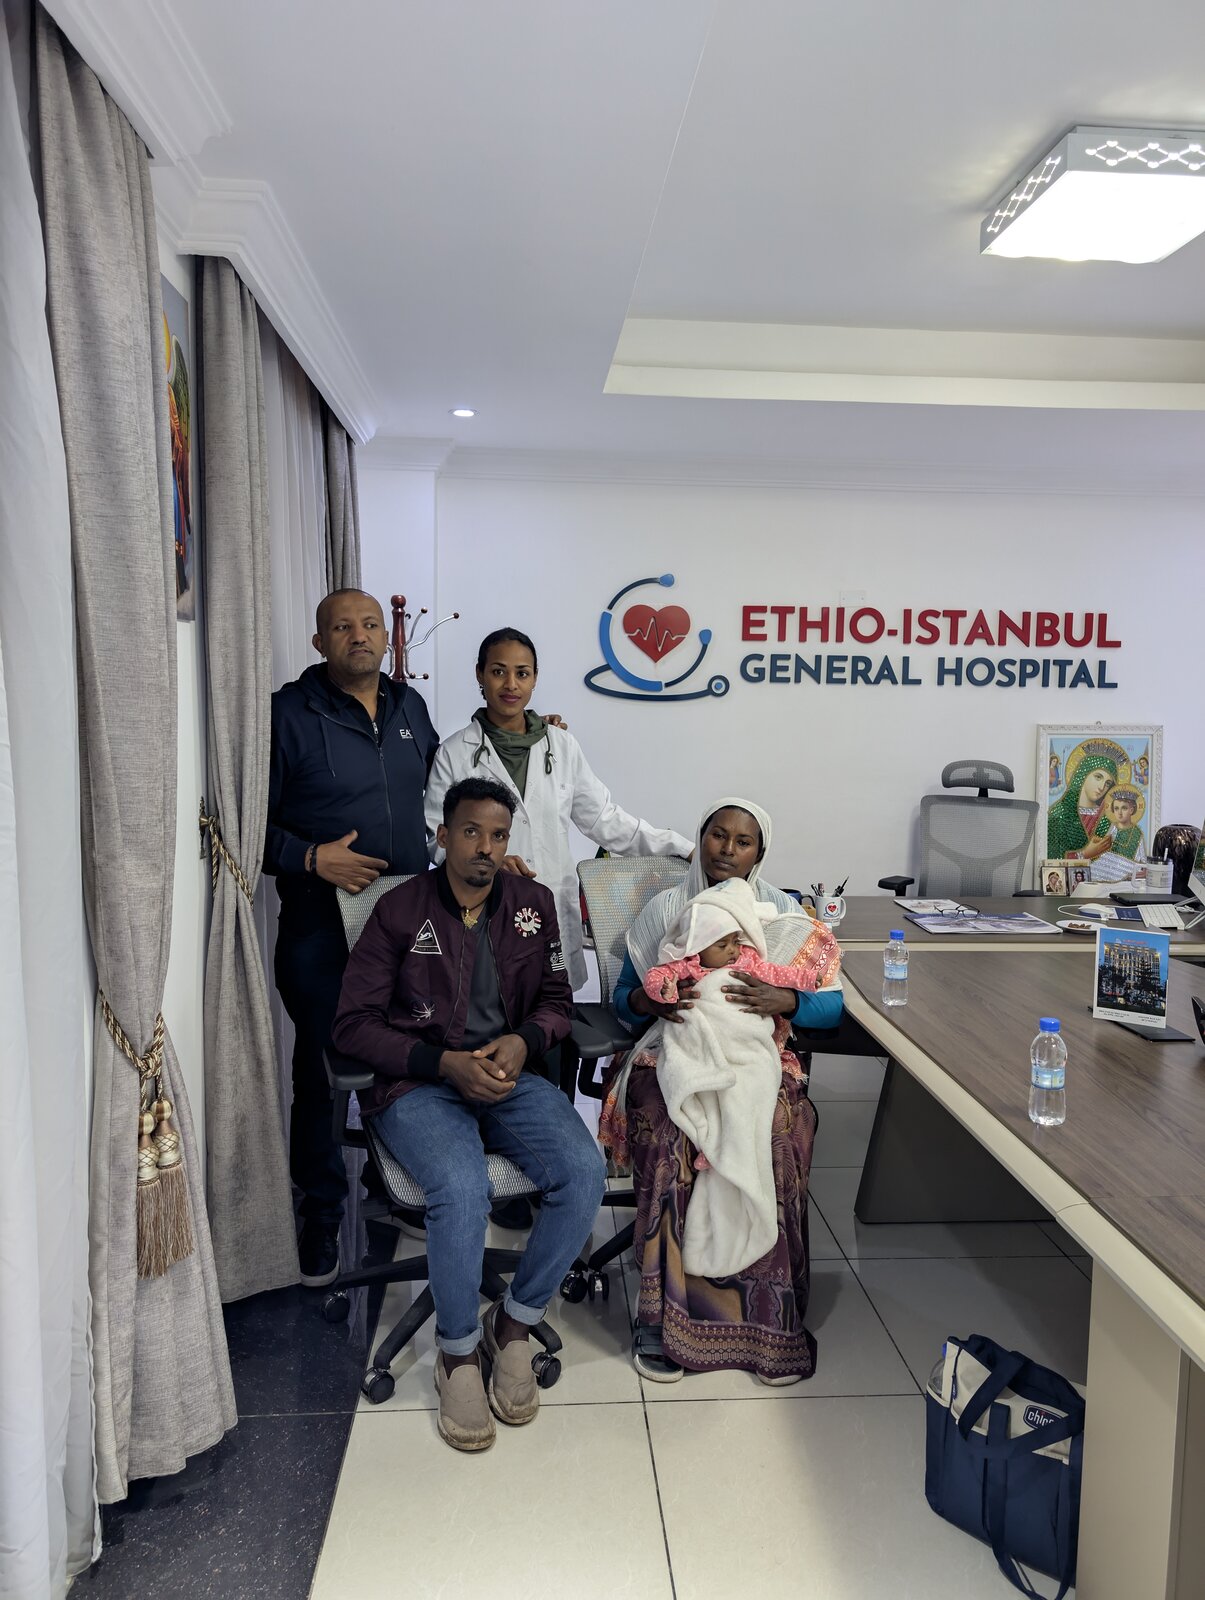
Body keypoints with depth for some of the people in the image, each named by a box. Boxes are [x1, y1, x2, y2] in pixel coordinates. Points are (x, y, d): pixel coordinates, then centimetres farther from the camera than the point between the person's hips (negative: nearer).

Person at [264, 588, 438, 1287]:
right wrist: (311, 858, -19)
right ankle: (323, 1215, 24)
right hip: (323, 922, -4)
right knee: (323, 1070, 6)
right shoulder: (289, 712, -7)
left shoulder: (411, 705, 10)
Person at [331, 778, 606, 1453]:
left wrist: (522, 1040, -9)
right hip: (419, 1085, -3)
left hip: (510, 1076, 4)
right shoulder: (400, 910, -3)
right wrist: (445, 1063, -15)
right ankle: (459, 1351, -3)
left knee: (585, 1172, -22)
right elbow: (354, 1024, -4)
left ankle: (514, 1324, 2)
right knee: (462, 1189, -32)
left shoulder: (533, 904, 8)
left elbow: (557, 1001, 14)